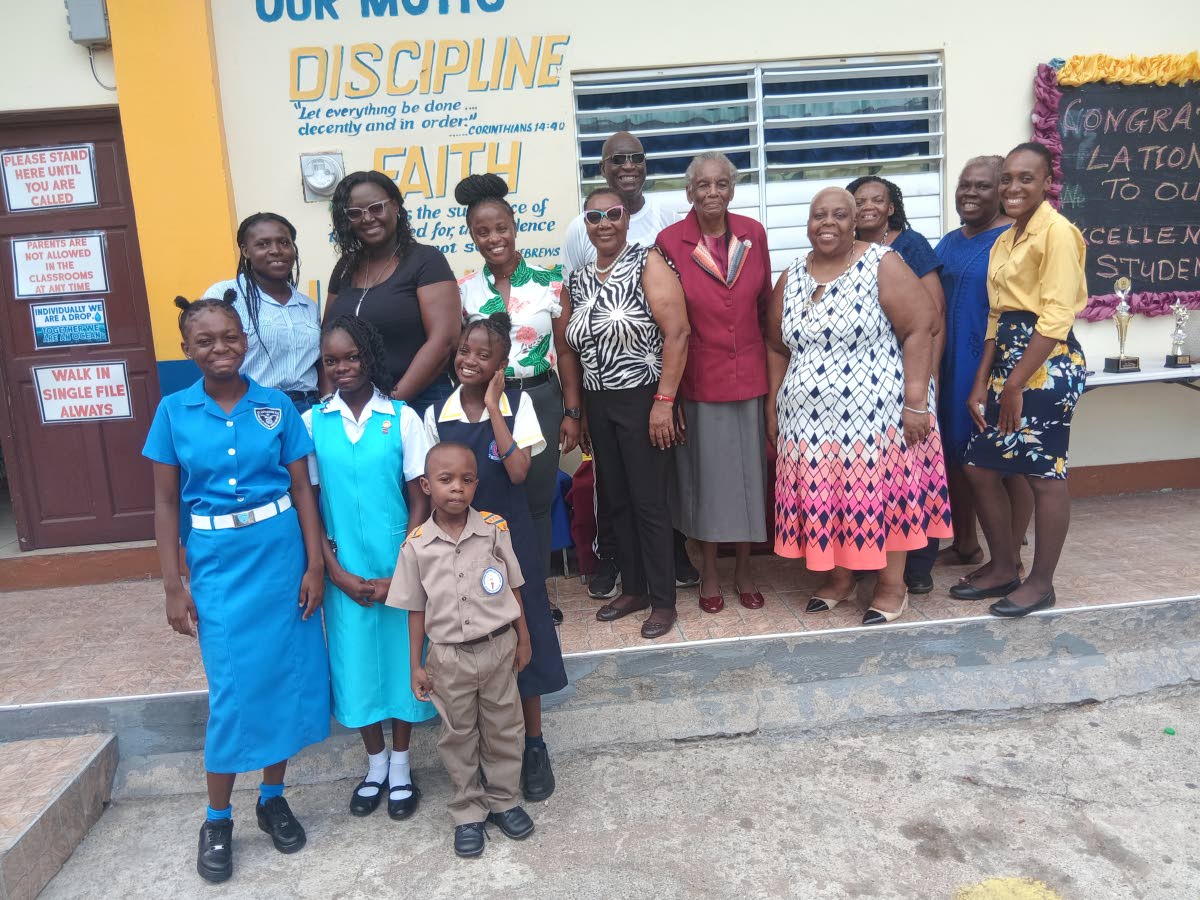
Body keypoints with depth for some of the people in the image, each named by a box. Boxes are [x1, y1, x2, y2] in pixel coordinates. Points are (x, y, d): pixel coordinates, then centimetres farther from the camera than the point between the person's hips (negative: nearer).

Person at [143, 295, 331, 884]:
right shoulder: (174, 412, -2)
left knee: (286, 674, 8)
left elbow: (302, 489, 1)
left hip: (281, 553, 1)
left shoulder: (277, 406, -2)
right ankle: (217, 819, 22)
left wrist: (314, 564, -4)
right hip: (217, 561, -1)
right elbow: (165, 503, 1)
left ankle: (273, 798, 29)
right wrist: (173, 585, -2)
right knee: (233, 687, 2)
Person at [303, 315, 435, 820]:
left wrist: (401, 572, -10)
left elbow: (419, 501, -4)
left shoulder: (402, 418, -5)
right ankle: (375, 764, 32)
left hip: (400, 570, -1)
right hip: (345, 574, 1)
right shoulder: (312, 423, -1)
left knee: (401, 659, 9)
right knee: (355, 664, 11)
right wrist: (335, 571, -7)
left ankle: (401, 766, 29)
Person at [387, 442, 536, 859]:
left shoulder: (495, 529, -8)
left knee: (503, 729, 15)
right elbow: (416, 609, -1)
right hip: (448, 656, 0)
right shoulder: (416, 545, -9)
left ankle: (503, 800, 35)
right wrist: (416, 664, 1)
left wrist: (523, 639, 5)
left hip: (498, 647, 1)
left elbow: (513, 587, 2)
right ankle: (468, 812, 31)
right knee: (458, 736, 14)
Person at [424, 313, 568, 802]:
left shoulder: (517, 404, -4)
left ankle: (533, 745, 25)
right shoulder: (437, 414, 0)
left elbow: (519, 471, -17)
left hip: (510, 540, -1)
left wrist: (494, 408, -16)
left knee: (522, 639, 7)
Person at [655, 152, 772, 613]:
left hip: (749, 372, 3)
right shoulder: (670, 241, -6)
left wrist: (769, 357, 10)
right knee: (705, 471, 7)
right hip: (699, 376, -2)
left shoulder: (753, 233, 2)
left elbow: (765, 302, 10)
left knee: (748, 470, 10)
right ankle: (709, 570, 24)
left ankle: (743, 568, 26)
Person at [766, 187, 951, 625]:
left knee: (881, 491, 3)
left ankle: (892, 584, 19)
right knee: (823, 497, 10)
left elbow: (919, 330, -11)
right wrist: (772, 407, 11)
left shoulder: (882, 265, -6)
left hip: (875, 412, -4)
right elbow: (777, 348, 15)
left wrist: (915, 401, -16)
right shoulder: (791, 279, 9)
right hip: (810, 417, 5)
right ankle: (838, 576, 27)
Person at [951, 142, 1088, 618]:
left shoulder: (1056, 231, -10)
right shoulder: (1005, 239, 16)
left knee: (1045, 474, 1)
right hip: (1008, 361, 9)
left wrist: (1015, 385, -16)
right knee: (979, 467, 10)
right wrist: (982, 383, 8)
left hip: (1047, 364, -9)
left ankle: (1041, 582, 15)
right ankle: (1002, 567, 25)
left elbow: (1056, 317, -16)